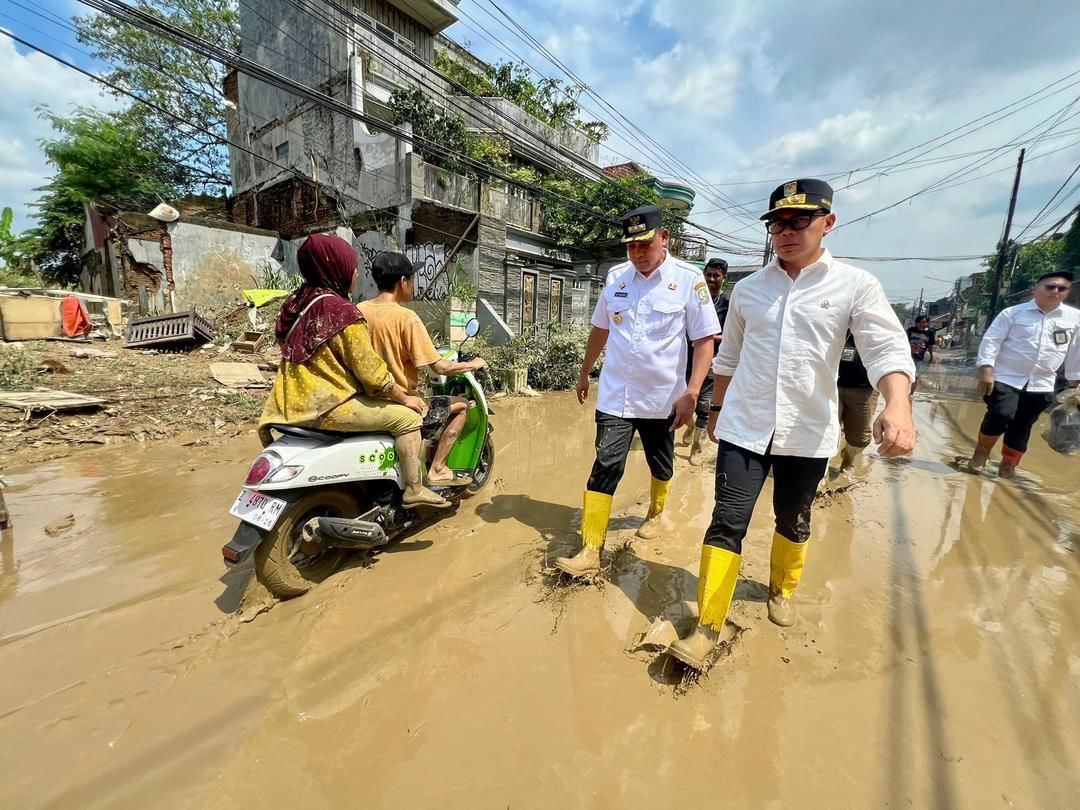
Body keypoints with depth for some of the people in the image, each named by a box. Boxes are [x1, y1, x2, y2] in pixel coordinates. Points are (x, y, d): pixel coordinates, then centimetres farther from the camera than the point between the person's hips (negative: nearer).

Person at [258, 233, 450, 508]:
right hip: (327, 405, -10)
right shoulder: (342, 311, -18)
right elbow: (370, 371, -17)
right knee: (407, 418, -4)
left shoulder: (295, 301, 9)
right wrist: (404, 398, -3)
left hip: (294, 402, 10)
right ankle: (414, 490, 2)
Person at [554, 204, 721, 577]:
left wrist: (690, 393, -17)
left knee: (661, 466, 18)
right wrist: (584, 374, 19)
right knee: (605, 468, -4)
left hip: (663, 398, -1)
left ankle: (654, 514, 47)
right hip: (615, 395, 2)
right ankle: (590, 551, 2)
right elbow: (600, 329, 14)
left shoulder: (688, 279, -8)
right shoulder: (616, 276, 3)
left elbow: (704, 340, -8)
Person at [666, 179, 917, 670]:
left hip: (808, 433, 0)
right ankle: (707, 627, 5)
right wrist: (716, 410, 18)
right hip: (744, 427, 1)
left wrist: (897, 405, -31)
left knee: (793, 522, 18)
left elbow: (887, 349, -12)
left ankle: (781, 589, 45)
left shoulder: (855, 285, -2)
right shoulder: (747, 289, 5)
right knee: (728, 523, -4)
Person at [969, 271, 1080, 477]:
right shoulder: (1013, 313, -3)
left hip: (1041, 385, 4)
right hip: (1005, 379, -3)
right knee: (1001, 415, -21)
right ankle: (980, 452, 3)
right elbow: (991, 341, -8)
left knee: (1021, 428, 8)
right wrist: (986, 371, -17)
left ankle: (1007, 467, 24)